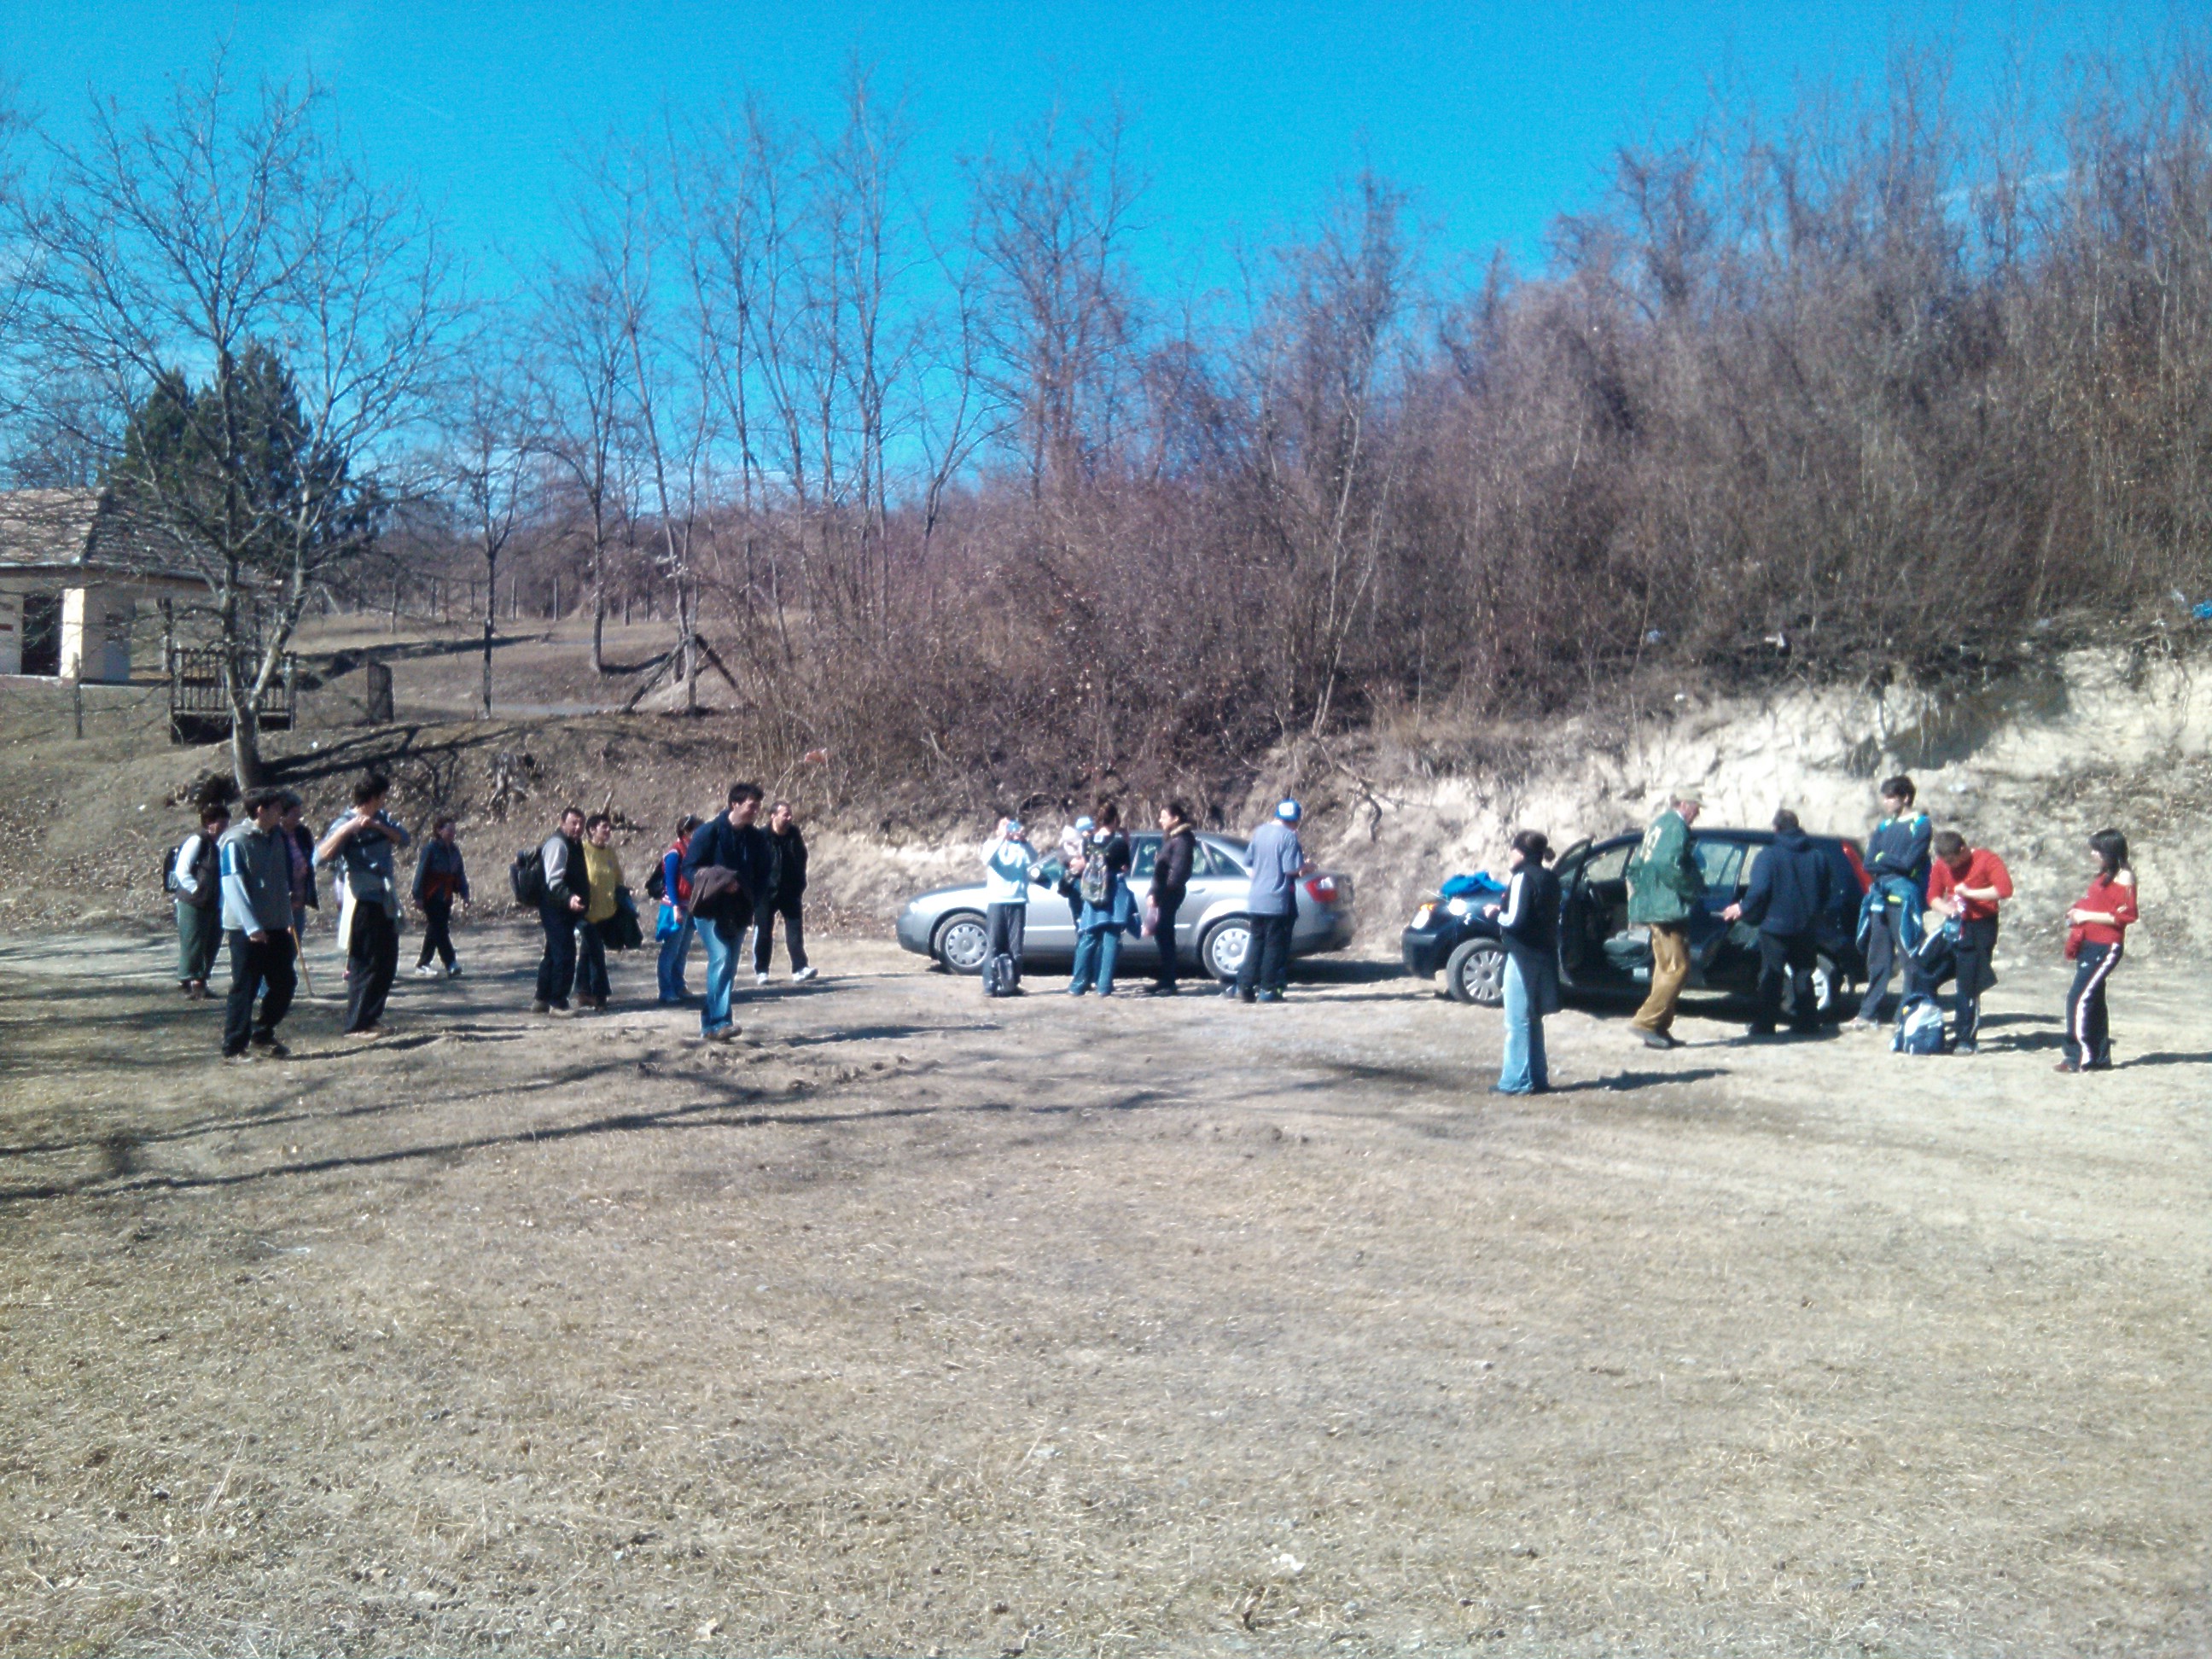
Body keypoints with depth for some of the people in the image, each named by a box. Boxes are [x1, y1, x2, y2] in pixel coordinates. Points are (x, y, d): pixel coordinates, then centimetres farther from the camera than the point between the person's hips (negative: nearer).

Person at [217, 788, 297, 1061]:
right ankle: (235, 1047, 8)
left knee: (285, 982, 10)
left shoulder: (276, 837, 11)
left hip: (276, 926, 7)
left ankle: (262, 1036, 26)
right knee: (245, 989, -2)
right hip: (246, 930, -7)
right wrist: (252, 926, -22)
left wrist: (288, 917, 17)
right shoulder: (235, 841, -12)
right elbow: (233, 886, -17)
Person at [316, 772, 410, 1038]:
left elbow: (403, 839, -1)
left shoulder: (381, 819, 10)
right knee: (365, 965, -5)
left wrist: (378, 825, -16)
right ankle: (356, 1025, 1)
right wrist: (349, 828, -33)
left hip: (386, 902, 8)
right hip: (364, 903, -8)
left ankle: (372, 1015, 29)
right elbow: (321, 856, -25)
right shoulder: (346, 824, -13)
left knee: (387, 964, 16)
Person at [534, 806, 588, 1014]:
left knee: (553, 954, 17)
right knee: (565, 954, -11)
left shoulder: (575, 844, 16)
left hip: (565, 909, 11)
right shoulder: (557, 843, -15)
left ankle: (542, 1001, 26)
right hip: (556, 909, -11)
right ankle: (558, 1003, -4)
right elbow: (554, 880, -27)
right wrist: (569, 898, -39)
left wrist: (583, 898, 27)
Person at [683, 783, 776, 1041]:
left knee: (729, 967, 8)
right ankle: (719, 1022, -20)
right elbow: (690, 868, -7)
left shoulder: (757, 838, 6)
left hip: (739, 911, 6)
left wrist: (748, 890, -5)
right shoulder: (709, 832, -8)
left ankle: (709, 1021, 20)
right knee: (721, 959, -19)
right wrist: (715, 884, -23)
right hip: (711, 909, -6)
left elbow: (764, 874, 14)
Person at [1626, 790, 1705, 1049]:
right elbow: (1671, 867, -22)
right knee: (1678, 967, -8)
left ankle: (1659, 1029, 15)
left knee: (1665, 966, 14)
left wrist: (1640, 896, 20)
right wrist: (1696, 888, -10)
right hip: (1668, 907, -10)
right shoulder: (1676, 826, -10)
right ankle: (1648, 1022, -12)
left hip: (1651, 908, 10)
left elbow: (1635, 867, 21)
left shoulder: (1657, 823, 19)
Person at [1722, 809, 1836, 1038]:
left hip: (1776, 925, -4)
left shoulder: (1770, 855, -9)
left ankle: (1765, 1025, 0)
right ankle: (1806, 1022, 12)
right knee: (1802, 975, 13)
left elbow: (1758, 890, -17)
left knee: (1771, 976, 0)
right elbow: (1828, 893, 12)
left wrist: (1743, 908, -2)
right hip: (1807, 928, 4)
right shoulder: (1818, 856, 8)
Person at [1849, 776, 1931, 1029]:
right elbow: (1869, 863, 8)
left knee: (1909, 956, -7)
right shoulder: (1884, 826, 17)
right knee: (1877, 960, 9)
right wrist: (1894, 863, -8)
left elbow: (1909, 863, -12)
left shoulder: (1920, 825, -2)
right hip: (1880, 898, 6)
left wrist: (1882, 858, 0)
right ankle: (1869, 1014, 13)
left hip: (1904, 900, -6)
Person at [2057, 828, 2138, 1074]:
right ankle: (2100, 1057, 19)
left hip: (2106, 947, -9)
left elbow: (2126, 915, -17)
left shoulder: (2123, 877, -9)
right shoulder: (2102, 877, 17)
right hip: (2089, 945, 9)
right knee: (2093, 1000, 12)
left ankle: (2080, 1057, -10)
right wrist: (2077, 913, 8)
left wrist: (2088, 916, -14)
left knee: (2080, 998, -13)